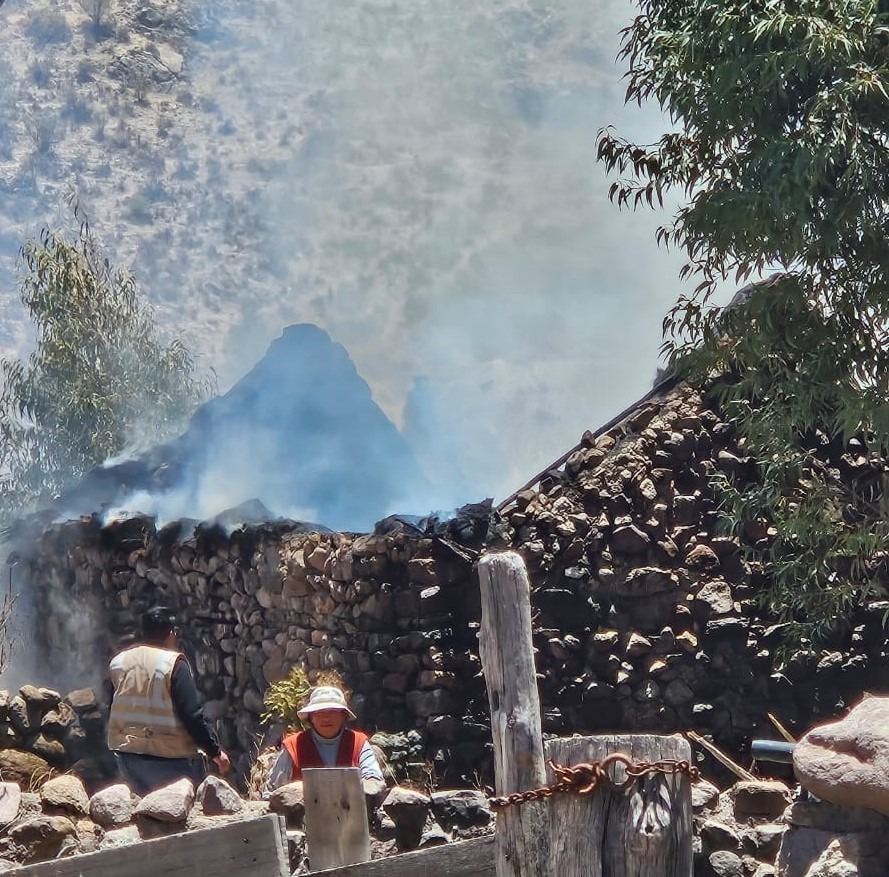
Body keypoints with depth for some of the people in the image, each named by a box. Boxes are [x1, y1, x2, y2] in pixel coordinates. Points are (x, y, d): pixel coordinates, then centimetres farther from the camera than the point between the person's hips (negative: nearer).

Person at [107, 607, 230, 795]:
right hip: (169, 760, -6)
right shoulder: (174, 664, -13)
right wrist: (215, 751, -9)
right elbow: (192, 716, -15)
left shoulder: (118, 662, 6)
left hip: (126, 755, 6)